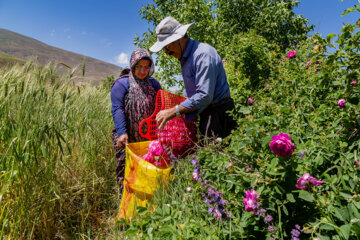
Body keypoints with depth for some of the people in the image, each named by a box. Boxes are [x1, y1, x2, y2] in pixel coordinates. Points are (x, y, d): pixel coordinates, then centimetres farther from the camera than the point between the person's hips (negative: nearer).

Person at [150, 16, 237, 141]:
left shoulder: (203, 53, -20)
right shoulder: (184, 57, 12)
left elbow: (205, 96, -27)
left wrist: (173, 112, -25)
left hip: (218, 115, -9)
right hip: (205, 114, 9)